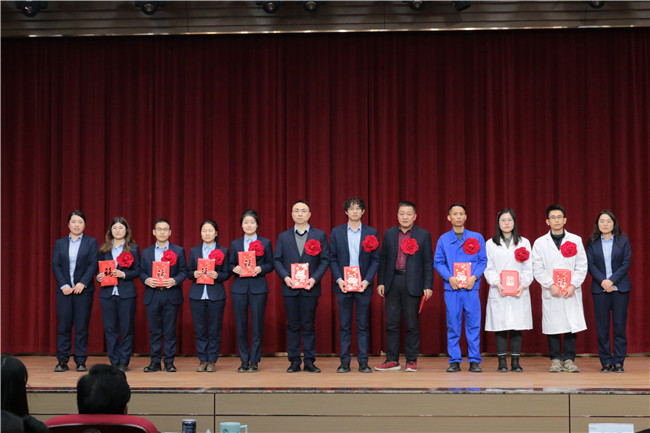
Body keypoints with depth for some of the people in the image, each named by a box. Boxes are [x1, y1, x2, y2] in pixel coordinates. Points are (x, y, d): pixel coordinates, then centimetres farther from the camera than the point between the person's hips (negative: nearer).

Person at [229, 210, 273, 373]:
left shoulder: (265, 243, 6)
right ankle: (244, 360, 11)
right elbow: (231, 264, 11)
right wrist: (234, 269, -11)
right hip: (239, 287, 2)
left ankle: (254, 361, 6)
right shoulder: (235, 244, 12)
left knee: (257, 326, -2)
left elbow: (270, 264, 4)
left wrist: (260, 269, -15)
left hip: (258, 287, -2)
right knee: (241, 325, 2)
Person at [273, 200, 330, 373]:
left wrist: (315, 278, -11)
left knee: (308, 326, 1)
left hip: (310, 288, -1)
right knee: (292, 326, 4)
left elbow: (325, 260, 2)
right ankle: (294, 362, 8)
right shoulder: (283, 237, 11)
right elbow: (277, 260, 7)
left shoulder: (320, 235, 6)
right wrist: (285, 277, -9)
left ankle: (309, 362, 6)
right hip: (290, 288, 1)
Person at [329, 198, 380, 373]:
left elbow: (375, 260, 3)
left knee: (363, 325, 2)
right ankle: (345, 362, 8)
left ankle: (363, 362, 7)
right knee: (344, 325, 3)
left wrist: (367, 280, -9)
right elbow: (332, 258, 5)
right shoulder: (336, 232, 6)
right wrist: (339, 279, -8)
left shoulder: (372, 233, 5)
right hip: (343, 285, 0)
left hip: (363, 285, 0)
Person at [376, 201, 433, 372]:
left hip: (412, 284, -2)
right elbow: (383, 259, 11)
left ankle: (411, 360, 10)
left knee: (412, 324, 2)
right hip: (392, 282, 2)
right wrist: (380, 282, 5)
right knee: (391, 323, 4)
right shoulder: (389, 234, 10)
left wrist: (428, 286, -5)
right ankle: (392, 360, 11)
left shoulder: (423, 235, 3)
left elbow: (428, 262, 1)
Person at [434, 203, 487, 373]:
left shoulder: (477, 238, 8)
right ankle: (454, 361, 8)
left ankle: (474, 360, 6)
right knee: (453, 325, 1)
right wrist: (450, 278, -10)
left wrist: (474, 277, -10)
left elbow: (483, 260, 6)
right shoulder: (443, 239, 8)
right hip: (451, 288, 0)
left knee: (474, 324, -1)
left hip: (471, 288, 0)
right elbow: (438, 262, 5)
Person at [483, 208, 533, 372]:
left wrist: (523, 285, -9)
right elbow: (488, 268, 3)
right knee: (500, 328, -2)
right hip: (498, 292, 0)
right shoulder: (491, 244, 9)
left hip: (519, 292, 1)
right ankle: (502, 362, 4)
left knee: (517, 327, 0)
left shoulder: (524, 243, 11)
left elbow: (528, 268, 5)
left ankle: (515, 362, 5)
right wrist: (497, 284, -12)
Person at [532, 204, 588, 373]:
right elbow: (538, 269, 1)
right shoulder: (540, 243, 6)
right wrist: (551, 285, -11)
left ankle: (569, 359, 7)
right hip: (550, 293, 0)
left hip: (572, 292, 0)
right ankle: (555, 360, 9)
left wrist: (573, 285, -9)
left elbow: (582, 266, 4)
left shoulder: (575, 240, 8)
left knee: (572, 325, -1)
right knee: (552, 326, 0)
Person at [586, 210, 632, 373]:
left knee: (619, 326, -1)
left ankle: (618, 361, 5)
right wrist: (602, 282, -14)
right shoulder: (592, 242, 7)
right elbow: (590, 265, 0)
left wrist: (611, 280, -12)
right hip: (599, 289, 1)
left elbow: (626, 263, -2)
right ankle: (606, 362, 7)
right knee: (602, 327, 0)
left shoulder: (623, 241, 4)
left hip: (620, 288, -1)